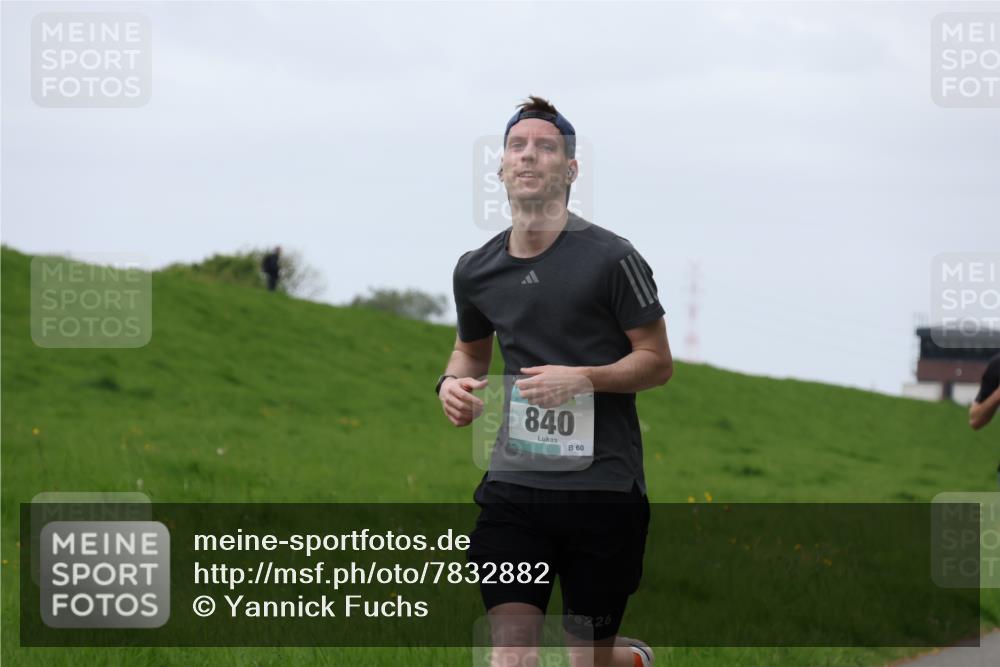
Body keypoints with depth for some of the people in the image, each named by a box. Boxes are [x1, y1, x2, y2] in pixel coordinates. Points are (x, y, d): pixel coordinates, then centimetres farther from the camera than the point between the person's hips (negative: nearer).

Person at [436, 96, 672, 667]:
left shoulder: (610, 258, -6)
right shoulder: (476, 271, 8)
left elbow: (658, 362, -3)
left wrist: (583, 378, -19)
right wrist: (453, 382, 4)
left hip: (604, 485, -3)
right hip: (514, 485, 3)